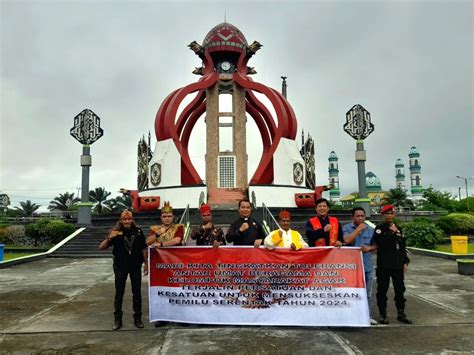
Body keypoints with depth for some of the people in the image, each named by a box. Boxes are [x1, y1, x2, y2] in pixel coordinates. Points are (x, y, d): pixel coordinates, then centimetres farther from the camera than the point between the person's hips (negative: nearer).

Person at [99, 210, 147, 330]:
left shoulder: (138, 232, -4)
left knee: (137, 293, 7)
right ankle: (118, 320, 17)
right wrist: (109, 238, -29)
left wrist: (146, 264, 4)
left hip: (135, 266, 1)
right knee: (119, 293, 6)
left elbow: (143, 248, 5)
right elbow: (101, 247, -11)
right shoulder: (116, 232, -8)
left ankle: (137, 318, 19)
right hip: (120, 267, -1)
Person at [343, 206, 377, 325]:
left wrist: (369, 248, -11)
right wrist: (359, 228, -13)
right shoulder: (347, 228, -1)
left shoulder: (370, 229, 10)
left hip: (367, 265, 4)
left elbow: (375, 245, 12)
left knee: (367, 293, 11)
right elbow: (347, 240, -18)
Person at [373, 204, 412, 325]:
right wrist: (392, 232, -18)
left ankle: (401, 313, 22)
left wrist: (405, 262, 11)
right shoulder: (379, 228, -5)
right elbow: (381, 243, -21)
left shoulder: (398, 229, 13)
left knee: (400, 289, 9)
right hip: (384, 265, -5)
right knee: (382, 289, 2)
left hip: (398, 265, 5)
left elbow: (402, 247, 16)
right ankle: (383, 314, 12)